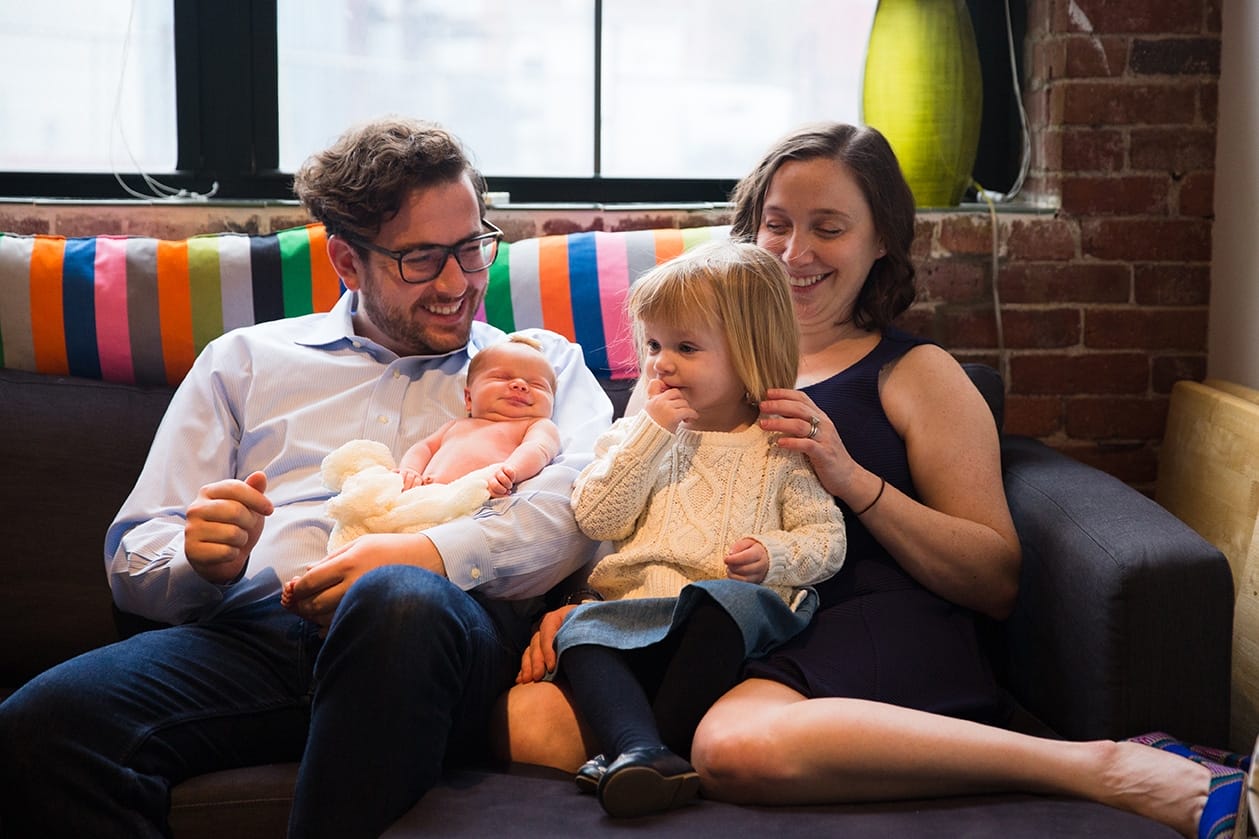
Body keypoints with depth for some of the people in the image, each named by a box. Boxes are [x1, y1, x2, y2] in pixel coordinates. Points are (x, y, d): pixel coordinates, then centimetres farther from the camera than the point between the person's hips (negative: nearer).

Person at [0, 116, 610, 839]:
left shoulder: (543, 363, 23)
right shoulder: (246, 360, 26)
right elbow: (133, 556, 20)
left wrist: (436, 554, -16)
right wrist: (202, 561, -6)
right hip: (255, 632, 1)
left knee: (401, 600, -40)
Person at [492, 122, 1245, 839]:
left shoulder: (914, 375, 14)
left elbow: (998, 584, 3)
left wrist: (854, 480, -8)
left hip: (866, 628, -5)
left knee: (740, 745, -41)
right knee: (528, 722, -27)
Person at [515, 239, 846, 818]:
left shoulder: (782, 447, 12)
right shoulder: (636, 434, 19)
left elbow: (828, 538, 10)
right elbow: (595, 518, 4)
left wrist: (774, 555, -12)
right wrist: (653, 432, -1)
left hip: (736, 603, -3)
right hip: (636, 614, 3)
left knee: (728, 599, -36)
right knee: (579, 630, -26)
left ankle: (645, 754, -34)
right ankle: (642, 751, -46)